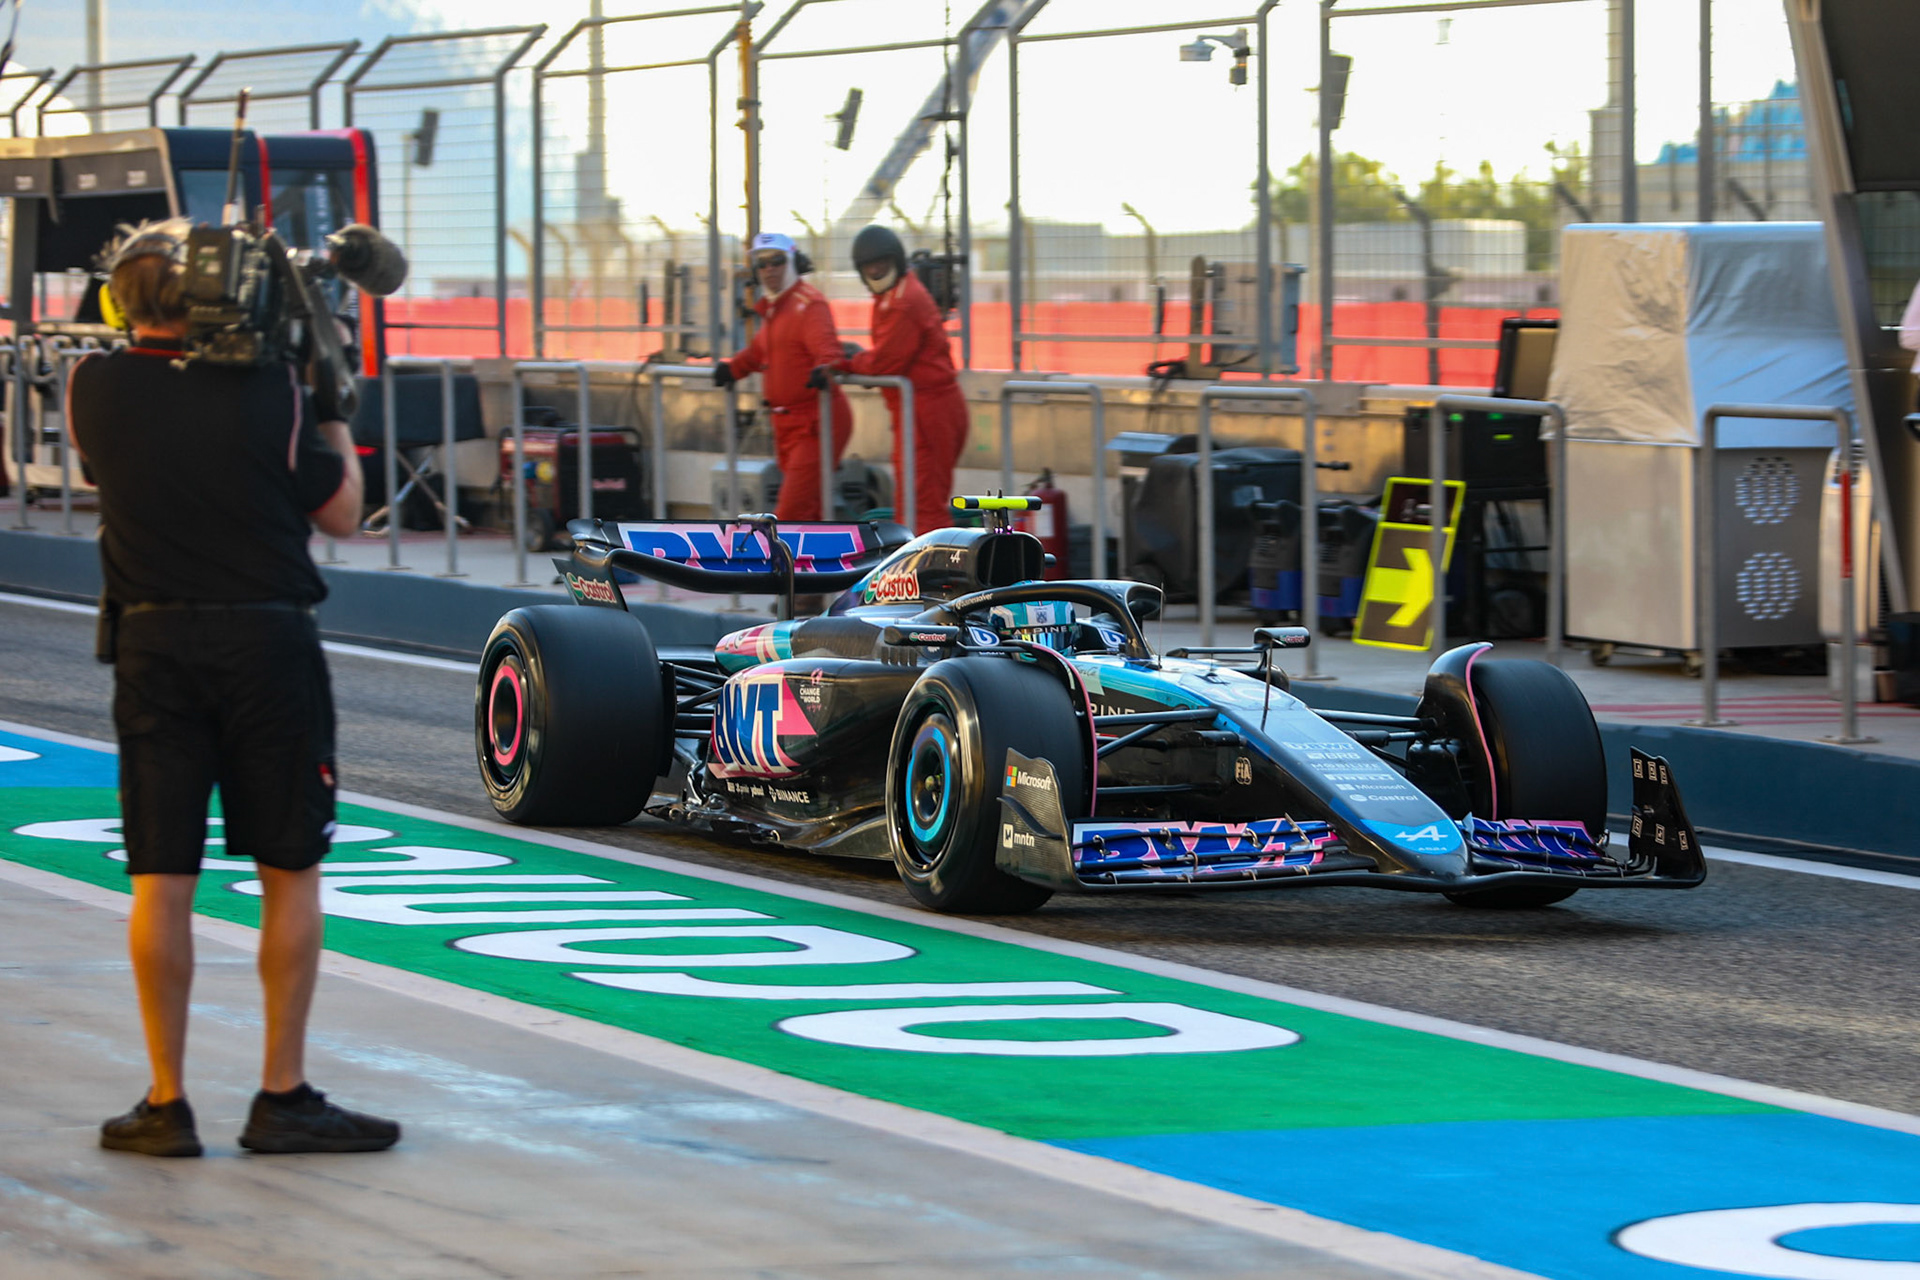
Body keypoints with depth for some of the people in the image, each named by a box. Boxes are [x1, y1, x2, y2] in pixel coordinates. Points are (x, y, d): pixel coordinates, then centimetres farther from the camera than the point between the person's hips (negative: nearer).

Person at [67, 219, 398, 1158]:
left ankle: (166, 1103, 6)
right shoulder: (269, 390, -7)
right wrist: (332, 412, 16)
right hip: (267, 640, -2)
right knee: (289, 872, 6)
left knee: (160, 882, 5)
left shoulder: (94, 388, -2)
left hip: (153, 645, 2)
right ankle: (282, 1097, 6)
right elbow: (342, 513, 3)